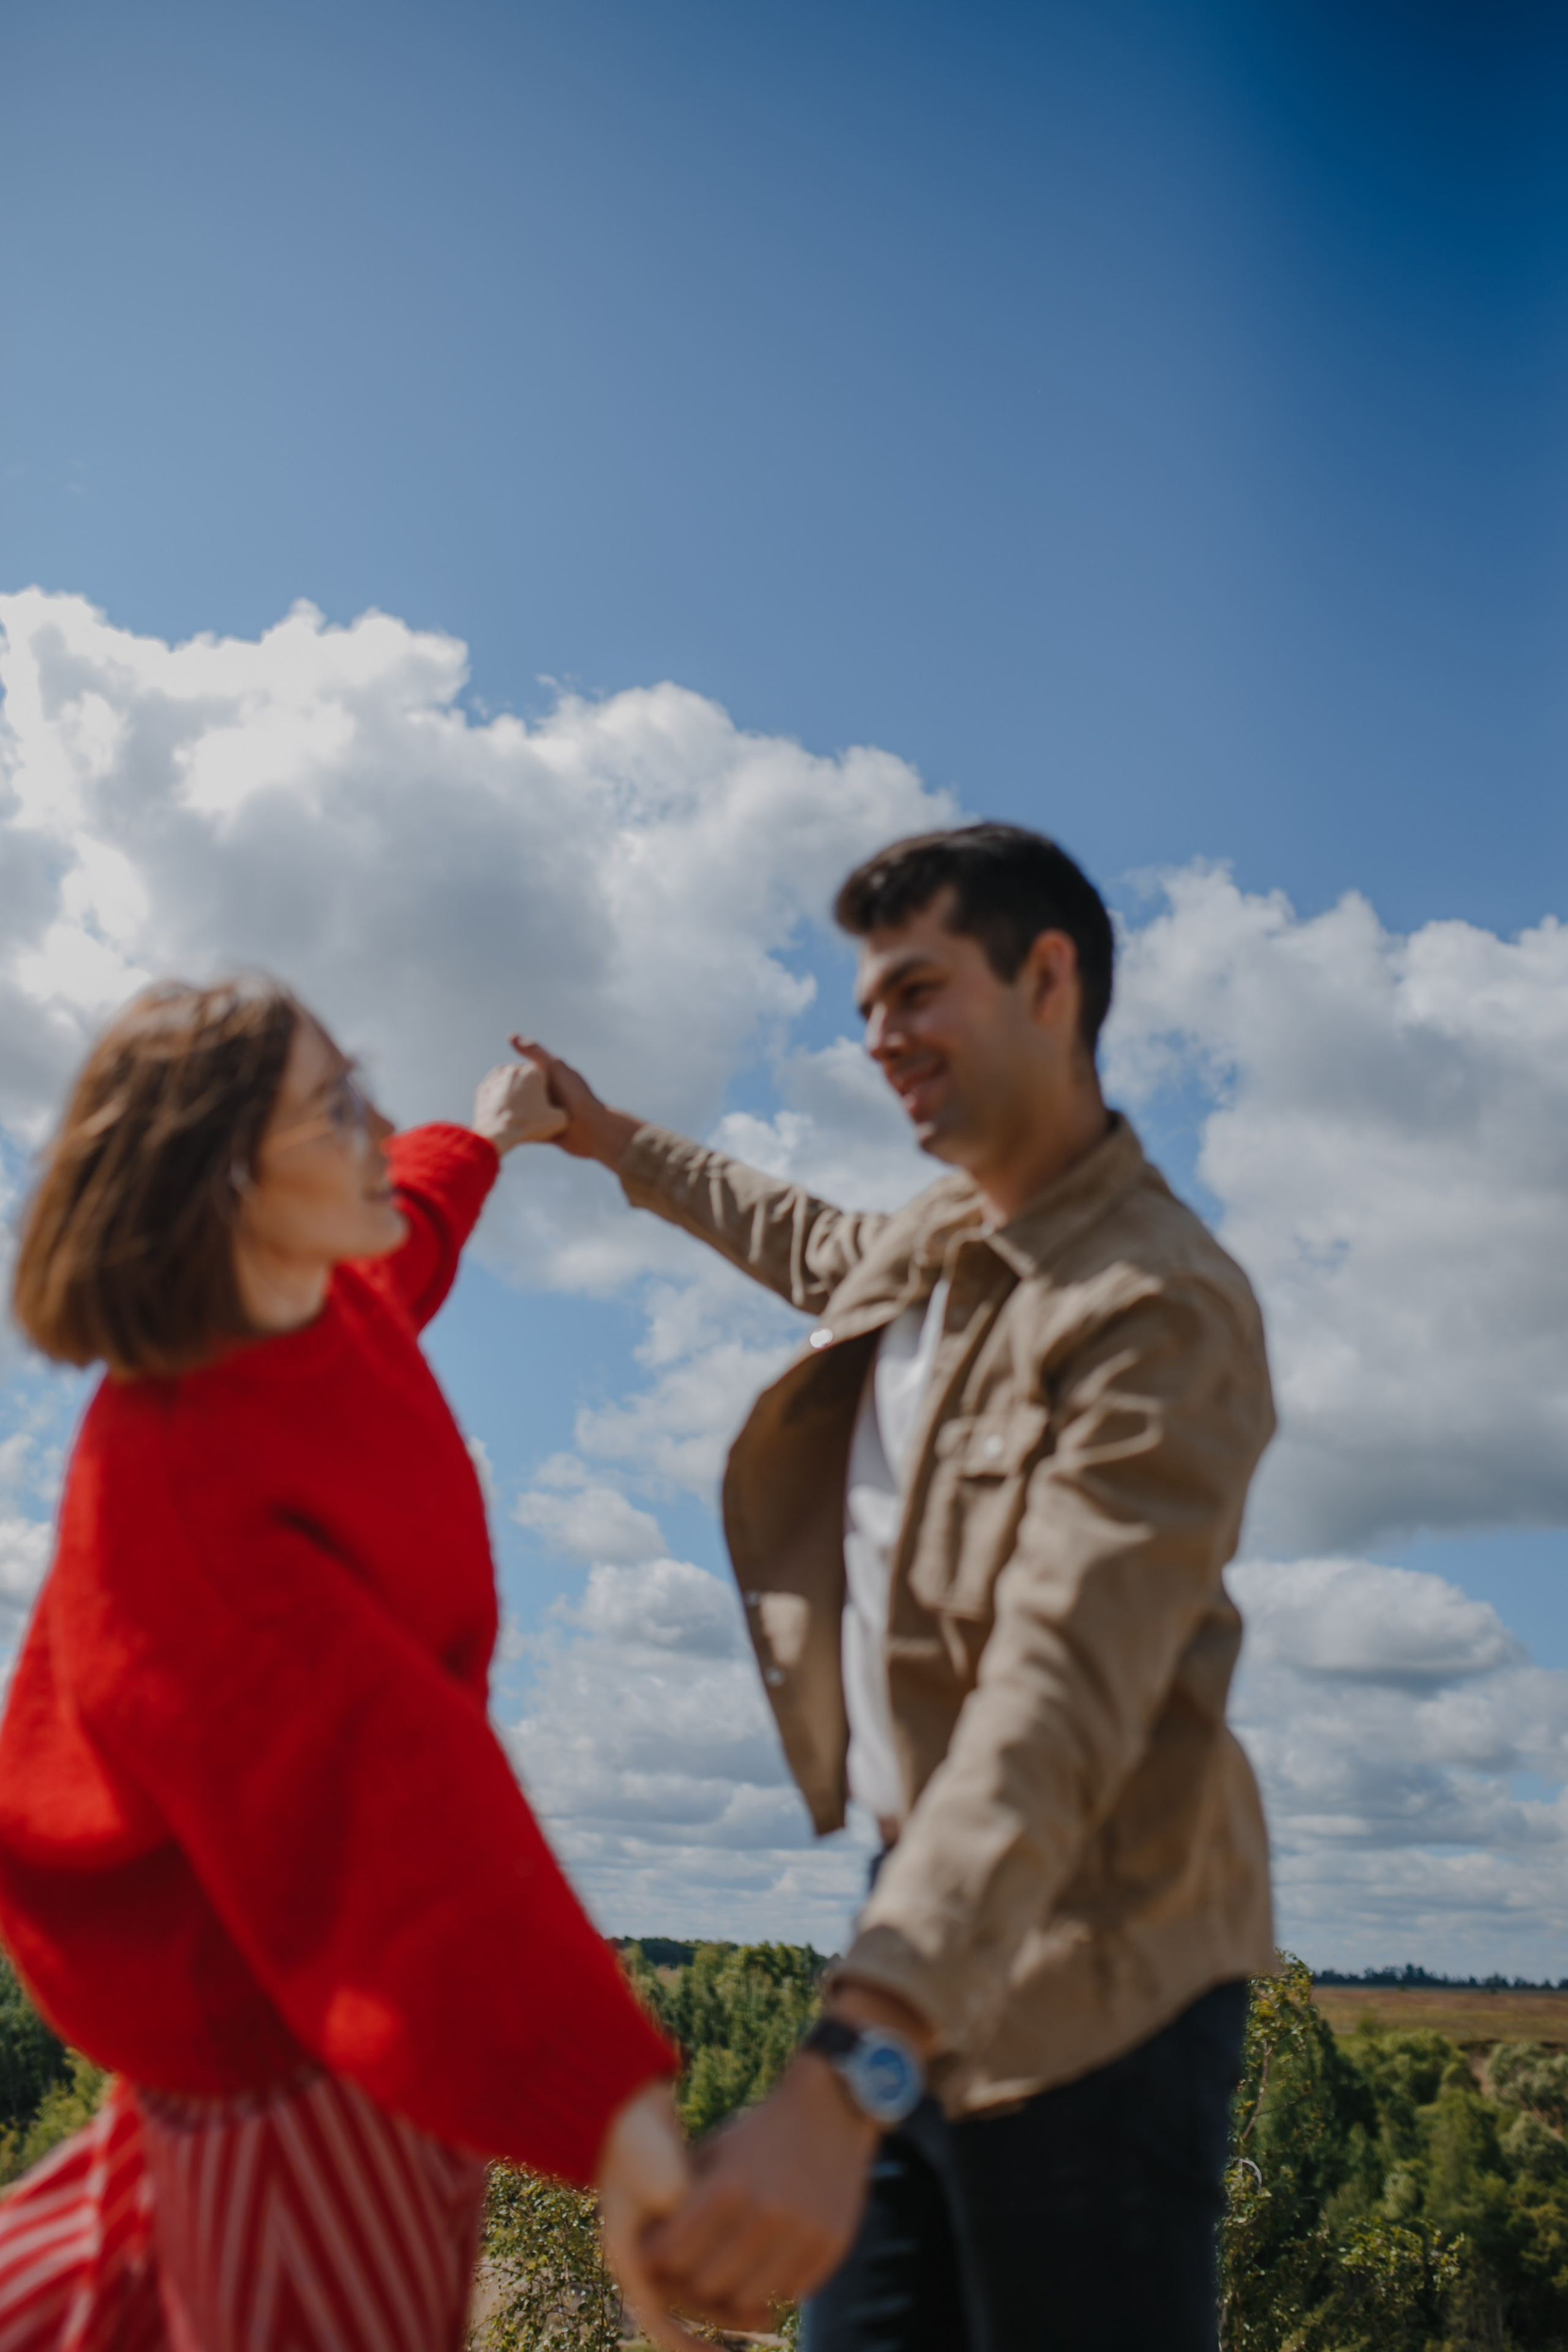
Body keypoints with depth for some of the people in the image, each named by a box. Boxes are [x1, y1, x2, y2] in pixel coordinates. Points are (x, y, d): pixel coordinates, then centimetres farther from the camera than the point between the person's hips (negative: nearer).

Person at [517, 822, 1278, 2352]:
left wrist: (850, 2070, -42)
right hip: (927, 1913, 8)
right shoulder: (937, 1239, 7)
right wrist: (618, 1144, 40)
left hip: (1081, 1984, -8)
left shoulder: (1159, 1309, -21)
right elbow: (819, 1249, 34)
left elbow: (1061, 1697, -33)